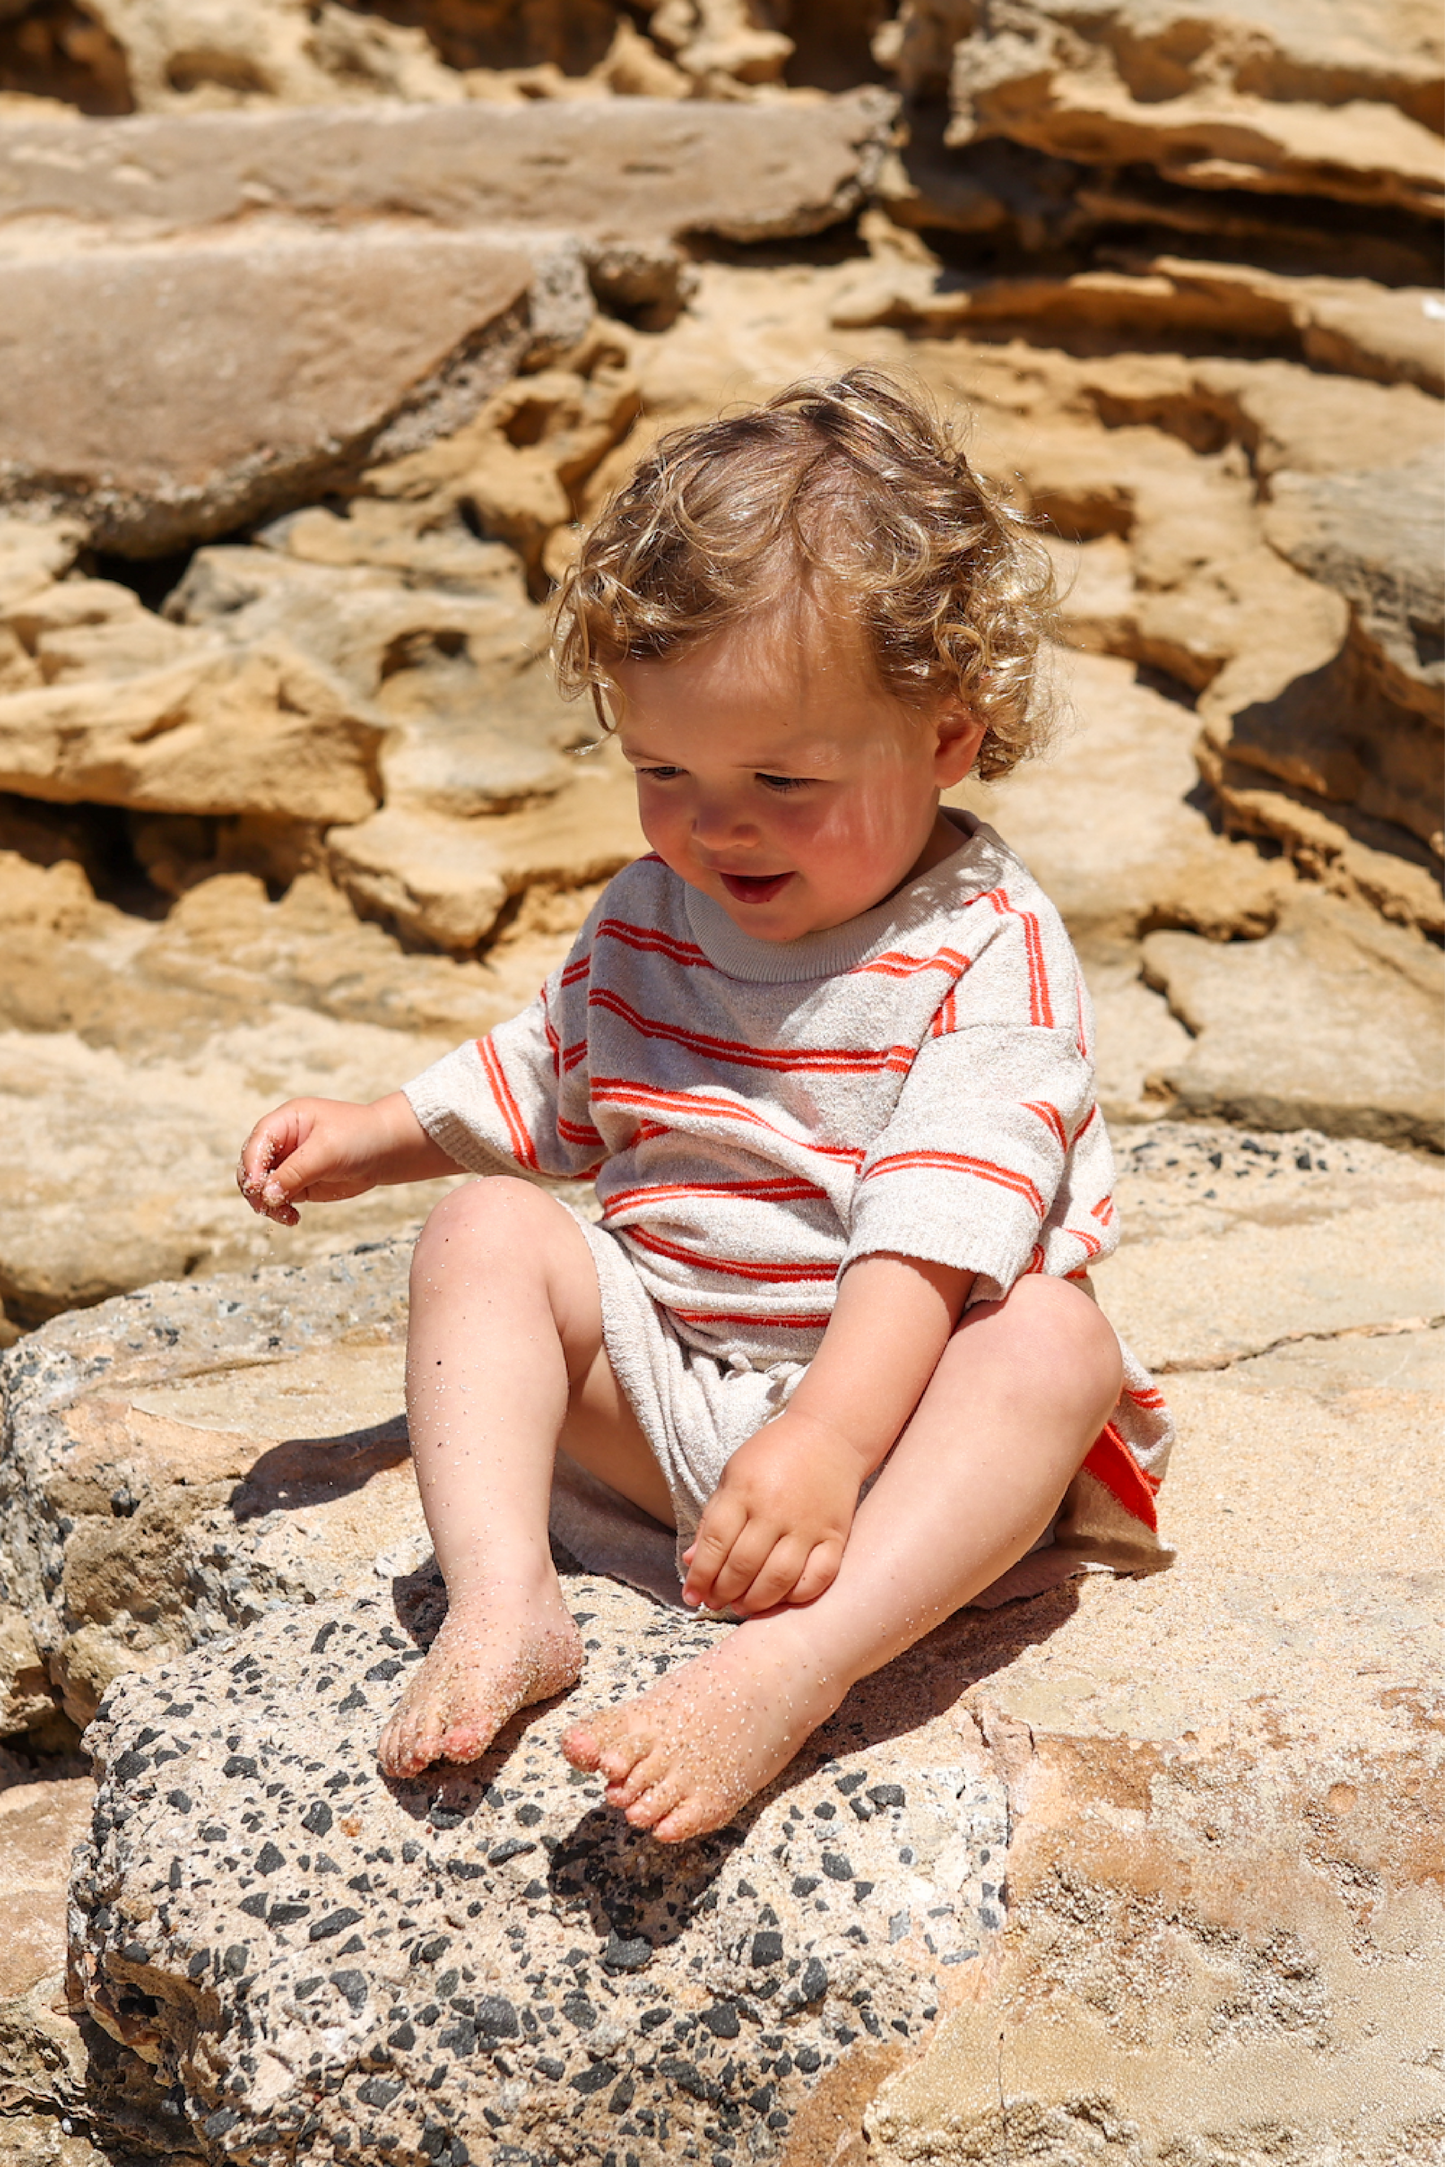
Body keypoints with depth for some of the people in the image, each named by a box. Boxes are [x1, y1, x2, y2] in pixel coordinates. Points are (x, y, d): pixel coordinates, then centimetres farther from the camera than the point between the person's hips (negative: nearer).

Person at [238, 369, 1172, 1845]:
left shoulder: (989, 953, -15)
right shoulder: (645, 922, 6)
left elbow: (937, 1226, -29)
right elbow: (546, 1082, 27)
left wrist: (826, 1437, -40)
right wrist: (374, 1137, 17)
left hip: (902, 1403, -5)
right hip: (663, 1393, 5)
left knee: (1051, 1340, -34)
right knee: (485, 1232, -12)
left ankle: (784, 1669, -52)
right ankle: (503, 1598, -29)